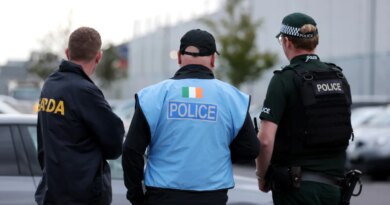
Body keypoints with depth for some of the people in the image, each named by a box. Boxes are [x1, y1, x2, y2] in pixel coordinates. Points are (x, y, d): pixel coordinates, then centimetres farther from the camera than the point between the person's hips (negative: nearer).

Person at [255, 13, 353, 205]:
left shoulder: (284, 80, -11)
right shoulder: (339, 78, 8)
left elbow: (265, 139, -18)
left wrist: (262, 176, -3)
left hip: (297, 185, -6)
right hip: (334, 185, 6)